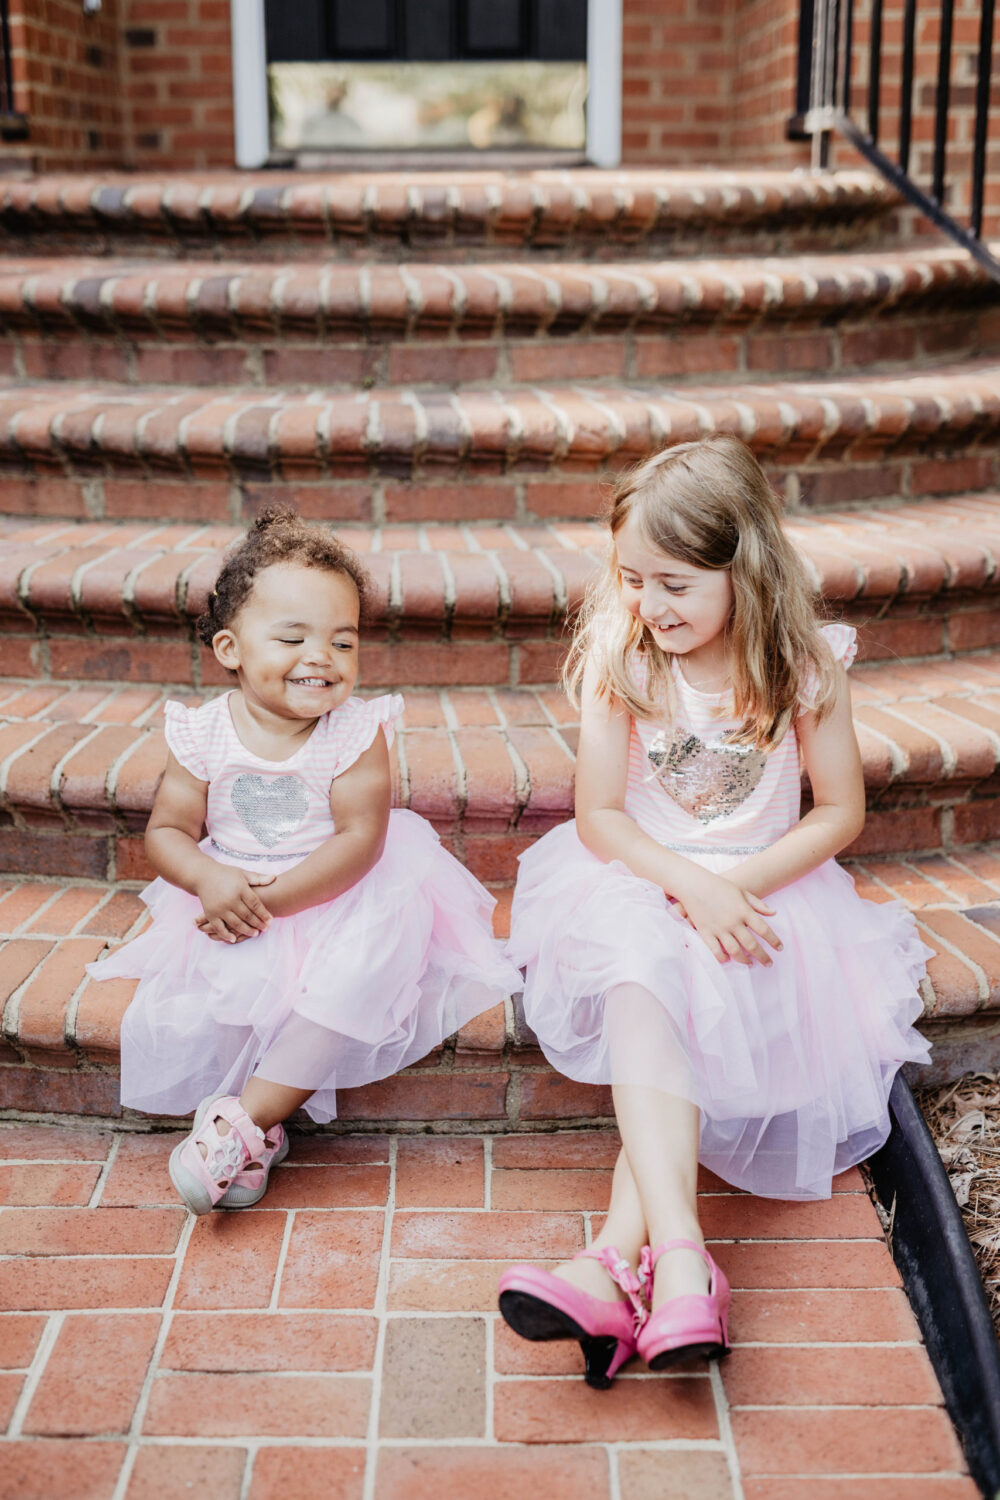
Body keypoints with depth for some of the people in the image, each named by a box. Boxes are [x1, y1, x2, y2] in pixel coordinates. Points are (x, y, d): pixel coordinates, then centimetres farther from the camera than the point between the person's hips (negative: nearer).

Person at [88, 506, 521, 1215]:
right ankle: (260, 1131, -5)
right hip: (232, 903, 2)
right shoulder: (204, 733, -5)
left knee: (358, 978, -28)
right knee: (191, 1001, -23)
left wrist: (271, 898, -26)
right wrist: (209, 879, -22)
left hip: (340, 900, -2)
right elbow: (167, 831, 0)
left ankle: (246, 1118, -19)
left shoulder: (355, 731, -12)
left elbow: (359, 840, -18)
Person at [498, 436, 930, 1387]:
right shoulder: (619, 655, -7)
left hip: (765, 888, 1)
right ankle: (680, 1257, -43)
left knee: (702, 1001, -28)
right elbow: (599, 815, -6)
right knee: (640, 985, -32)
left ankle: (620, 1261, -30)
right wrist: (692, 886, -22)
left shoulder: (803, 664, -8)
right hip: (638, 879, 0)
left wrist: (738, 883, -16)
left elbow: (841, 813, -2)